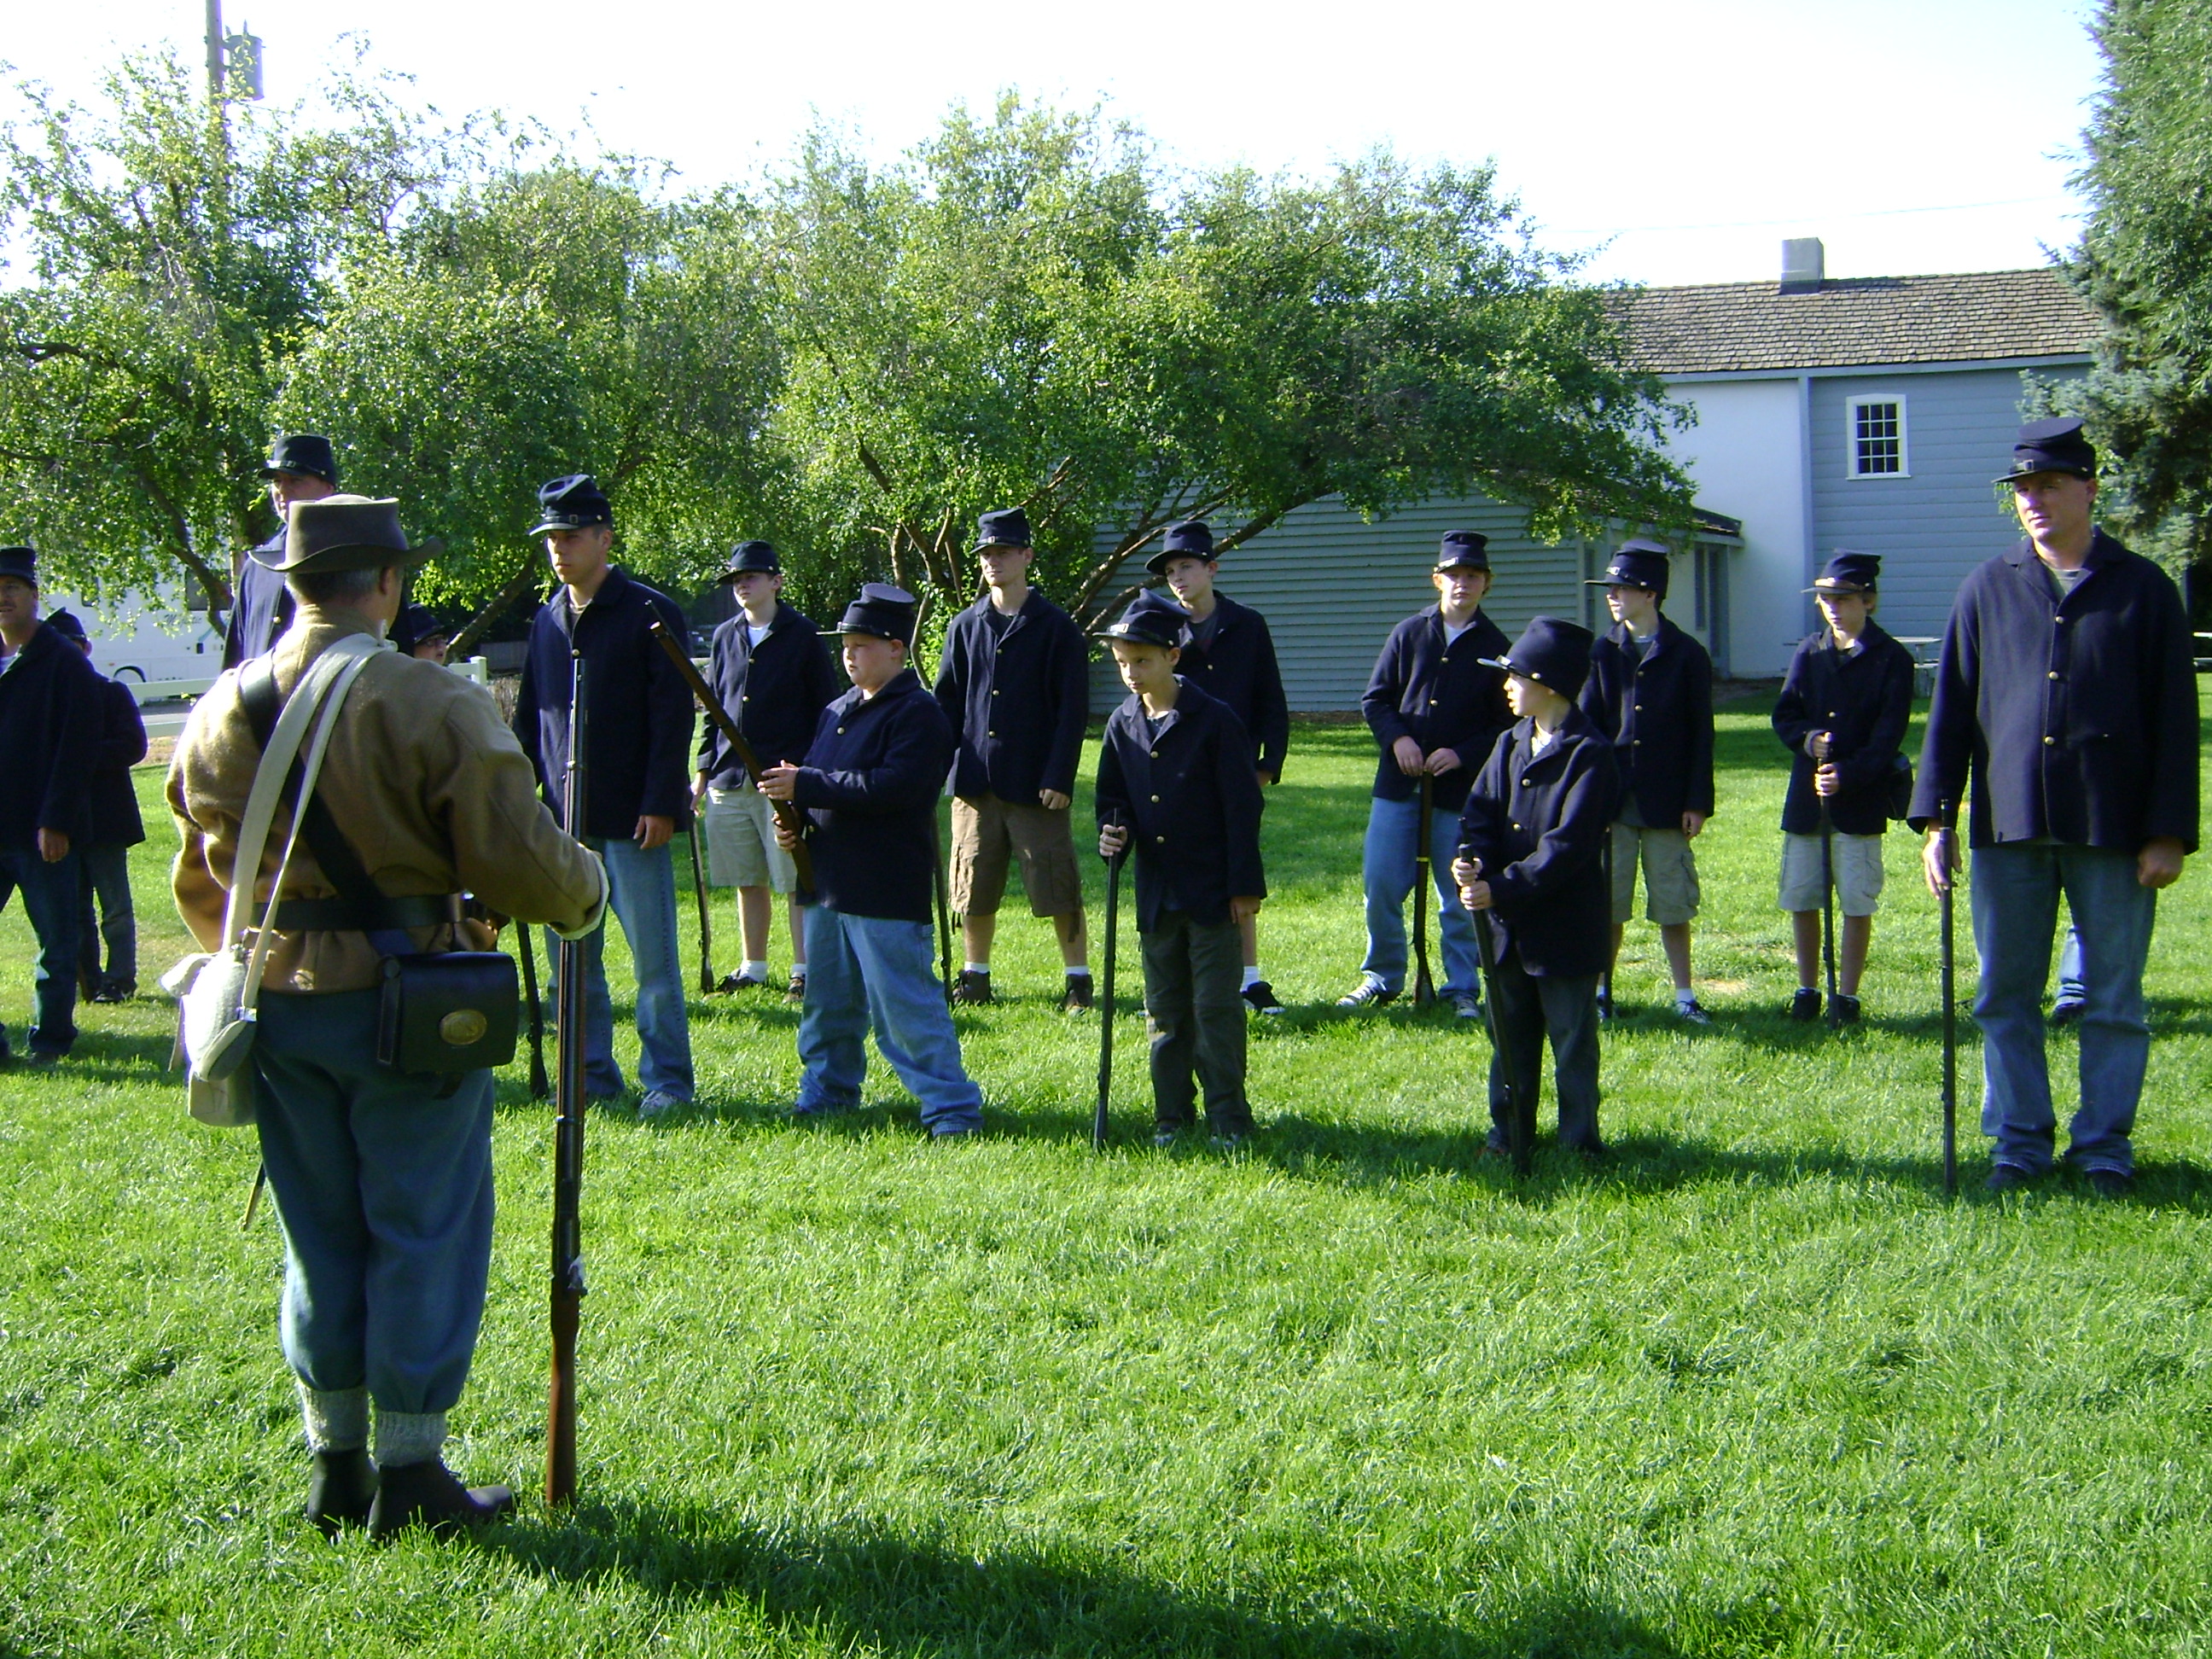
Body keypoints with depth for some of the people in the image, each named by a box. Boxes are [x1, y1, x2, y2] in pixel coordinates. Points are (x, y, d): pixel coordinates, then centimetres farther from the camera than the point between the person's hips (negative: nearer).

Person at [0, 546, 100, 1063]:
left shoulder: (65, 662, -4)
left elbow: (76, 748, -10)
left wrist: (55, 823, -16)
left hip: (42, 831, -5)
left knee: (55, 939, 4)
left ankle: (50, 1037, 15)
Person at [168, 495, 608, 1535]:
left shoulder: (220, 715, 4)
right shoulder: (432, 705, -14)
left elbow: (198, 885, 14)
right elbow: (518, 861, -15)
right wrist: (586, 896, 6)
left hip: (277, 1008, 5)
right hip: (406, 1007, -5)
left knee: (320, 1243, 16)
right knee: (422, 1240, 5)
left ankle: (337, 1469, 23)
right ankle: (412, 1477, 10)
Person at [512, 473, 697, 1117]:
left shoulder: (649, 613, -4)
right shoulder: (548, 621, 13)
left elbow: (673, 716, -8)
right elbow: (528, 718, 18)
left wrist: (661, 804, -15)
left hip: (631, 820, -6)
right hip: (561, 819, 6)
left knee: (653, 959, -1)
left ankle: (666, 1080, 7)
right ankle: (590, 1073, 18)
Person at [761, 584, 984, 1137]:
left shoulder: (919, 714, -12)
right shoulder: (837, 712, 15)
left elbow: (895, 787, -24)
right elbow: (812, 778, 23)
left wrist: (805, 785, -22)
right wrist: (792, 820, -1)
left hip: (887, 893, -8)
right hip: (826, 884, 8)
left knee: (906, 1006, -7)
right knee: (827, 1000, 16)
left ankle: (953, 1107, 0)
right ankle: (828, 1088, 30)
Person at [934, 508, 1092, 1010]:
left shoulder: (1056, 628, -2)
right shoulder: (966, 626, 10)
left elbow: (1073, 710, -4)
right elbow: (947, 703, 14)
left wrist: (1059, 777, -12)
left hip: (1035, 783, -4)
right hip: (976, 781, 4)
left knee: (1058, 889, -1)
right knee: (973, 892, 9)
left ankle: (1078, 978, 11)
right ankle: (975, 976, 23)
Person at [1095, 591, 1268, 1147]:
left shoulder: (1214, 720, -10)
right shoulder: (1122, 724, 6)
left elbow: (1242, 807, -9)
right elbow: (1112, 797, 16)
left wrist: (1244, 886, -11)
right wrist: (1114, 830, -7)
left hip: (1212, 892, -5)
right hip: (1156, 892, 5)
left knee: (1216, 1007, -2)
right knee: (1165, 1011, 11)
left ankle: (1228, 1116, 7)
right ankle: (1172, 1113, 20)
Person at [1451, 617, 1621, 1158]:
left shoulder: (1589, 753, -15)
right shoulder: (1511, 744, 9)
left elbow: (1568, 844, -21)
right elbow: (1481, 810, 5)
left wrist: (1502, 889, -25)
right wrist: (1474, 861, -16)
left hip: (1566, 924, -7)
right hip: (1509, 921, 7)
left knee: (1572, 1038, 4)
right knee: (1512, 1034, 16)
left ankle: (1579, 1139, 14)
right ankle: (1508, 1132, 26)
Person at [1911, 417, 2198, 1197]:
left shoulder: (2143, 589, 2)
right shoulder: (1987, 589, 8)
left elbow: (2175, 721, 1)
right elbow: (1950, 707, 8)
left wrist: (2168, 833, -5)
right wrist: (1935, 818, 1)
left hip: (2114, 831, -2)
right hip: (2008, 825, 2)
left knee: (2114, 1000, 5)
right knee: (2005, 998, 6)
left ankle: (2106, 1147, 15)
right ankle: (2021, 1141, 17)